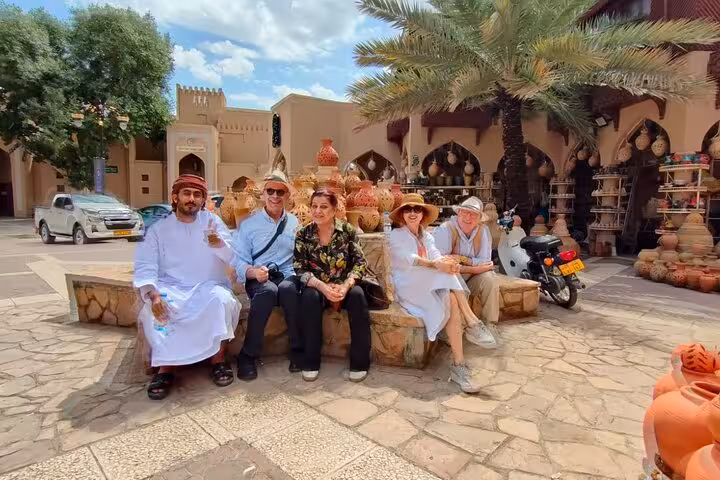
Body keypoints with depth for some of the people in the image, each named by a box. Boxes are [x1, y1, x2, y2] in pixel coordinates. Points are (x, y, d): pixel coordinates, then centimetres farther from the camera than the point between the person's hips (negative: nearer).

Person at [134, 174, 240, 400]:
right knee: (153, 309, -30)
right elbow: (145, 267, -3)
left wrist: (217, 242, -31)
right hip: (172, 289, 1)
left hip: (208, 287, 0)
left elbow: (231, 256, -7)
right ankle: (165, 367, -15)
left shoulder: (212, 221, 5)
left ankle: (218, 358, -14)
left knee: (222, 299, -32)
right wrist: (153, 294, -24)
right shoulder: (158, 229, 5)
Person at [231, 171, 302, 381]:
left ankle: (298, 350, -18)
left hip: (288, 277, 1)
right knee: (268, 290, -36)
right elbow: (238, 261, 1)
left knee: (288, 288, -35)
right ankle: (248, 356, -22)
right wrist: (254, 272, -21)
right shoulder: (248, 224, 8)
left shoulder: (295, 223, 14)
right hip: (258, 280, -1)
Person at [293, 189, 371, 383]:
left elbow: (360, 262, -8)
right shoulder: (303, 234, -3)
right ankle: (311, 363, -17)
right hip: (317, 287, 0)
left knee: (357, 295, -31)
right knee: (309, 297, -32)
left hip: (344, 286, 0)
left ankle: (359, 362, -17)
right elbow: (300, 269, -9)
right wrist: (322, 287, -26)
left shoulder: (348, 230, -3)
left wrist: (346, 286, -25)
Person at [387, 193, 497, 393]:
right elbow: (409, 259, -20)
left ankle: (459, 366, -30)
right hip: (408, 287, -4)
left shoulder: (427, 237, 20)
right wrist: (435, 264, -39)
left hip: (432, 287, 4)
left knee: (452, 302, -27)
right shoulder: (396, 235, 2)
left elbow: (438, 258, -2)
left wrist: (449, 263, -28)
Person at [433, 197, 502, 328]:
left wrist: (462, 259, -22)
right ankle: (472, 326, -21)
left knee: (490, 279, -22)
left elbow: (486, 262, -7)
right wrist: (473, 269, -25)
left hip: (472, 278, 4)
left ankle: (489, 325, -12)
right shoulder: (445, 230, -16)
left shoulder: (484, 231, -2)